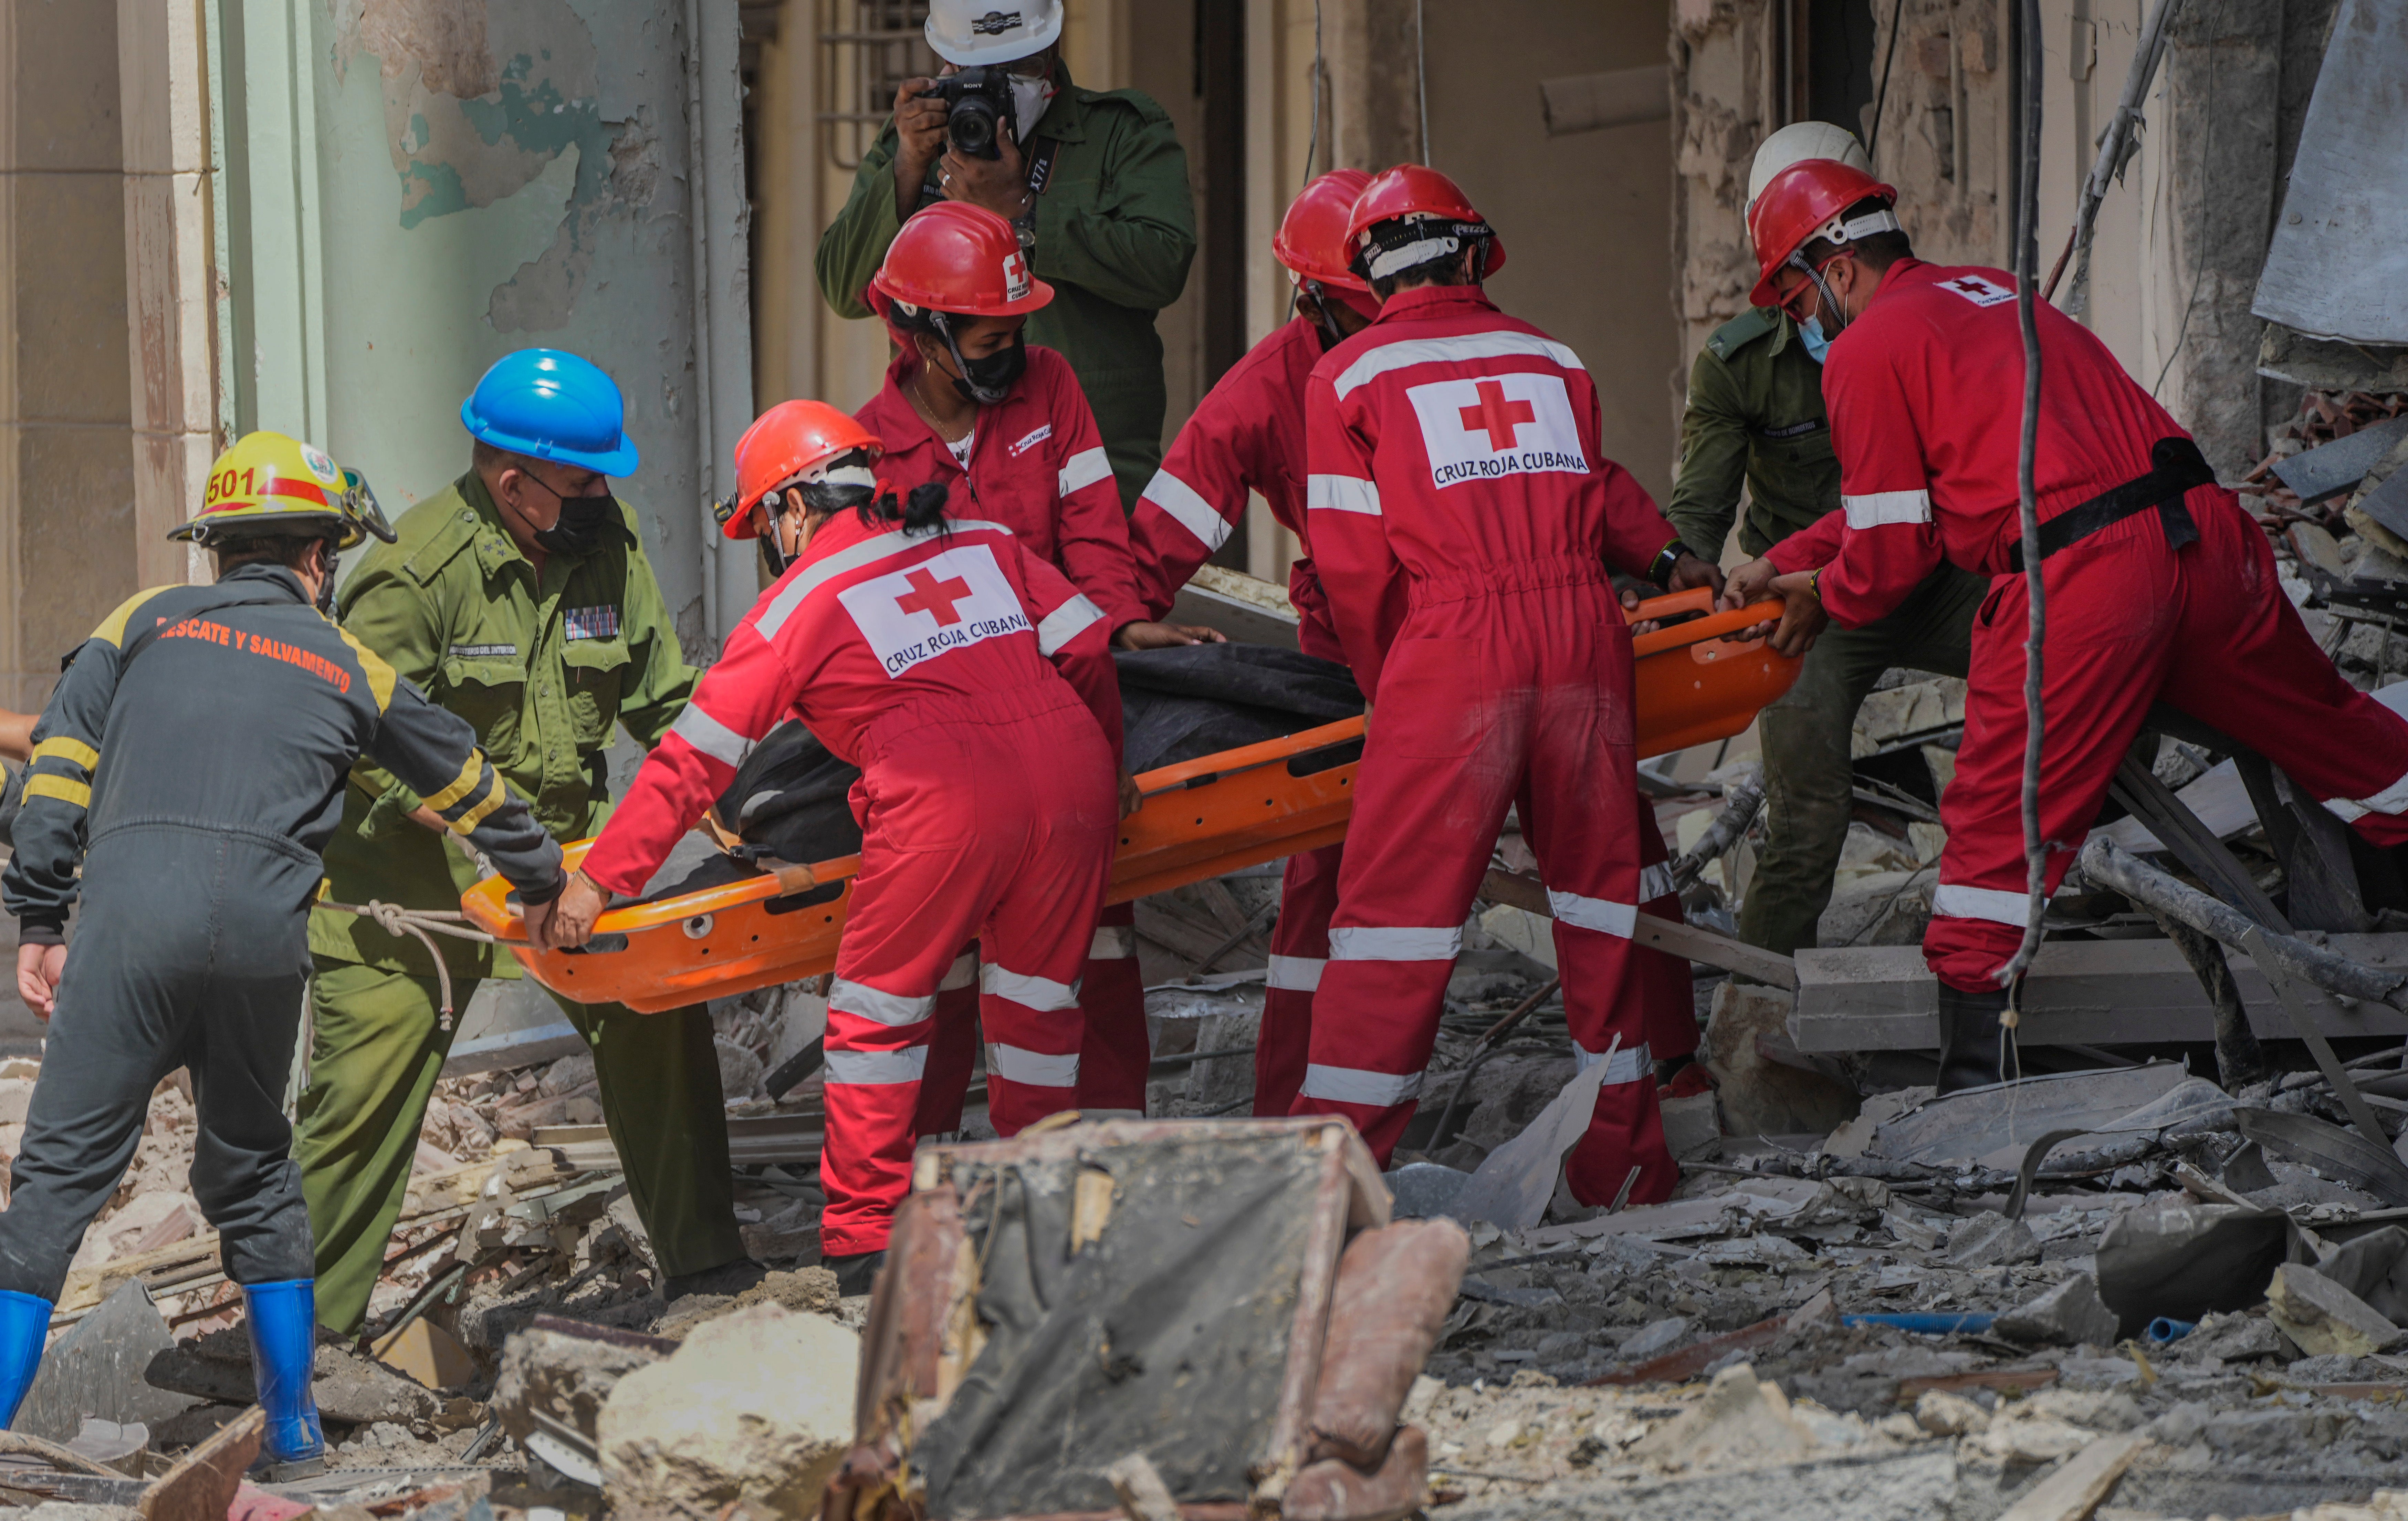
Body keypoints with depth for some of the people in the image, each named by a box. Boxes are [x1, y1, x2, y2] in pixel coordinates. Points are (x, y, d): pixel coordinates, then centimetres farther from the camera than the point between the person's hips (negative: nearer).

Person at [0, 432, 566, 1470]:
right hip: (264, 925, 2)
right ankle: (292, 1426, 23)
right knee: (251, 1168, 19)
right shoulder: (349, 667, 23)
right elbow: (468, 787, 34)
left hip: (132, 906, -2)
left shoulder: (146, 622, 18)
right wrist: (541, 879, 51)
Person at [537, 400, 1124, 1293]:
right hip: (1069, 767, 5)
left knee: (879, 1010, 10)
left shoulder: (802, 599, 11)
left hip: (945, 800, -5)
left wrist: (599, 880, 13)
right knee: (1038, 1001, 16)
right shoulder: (986, 545, 22)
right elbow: (1089, 651, 15)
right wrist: (1102, 775, 30)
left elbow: (699, 758, 10)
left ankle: (865, 1243, 11)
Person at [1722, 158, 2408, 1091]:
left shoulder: (1867, 351, 0)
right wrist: (1785, 563, 35)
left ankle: (1976, 1074, 2)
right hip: (2202, 529, 7)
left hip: (2077, 584, -7)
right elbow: (1906, 499, 33)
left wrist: (1826, 599, 22)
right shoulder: (1990, 293, 25)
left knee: (2000, 820, 2)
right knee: (2333, 732, 20)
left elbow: (1893, 547, 1)